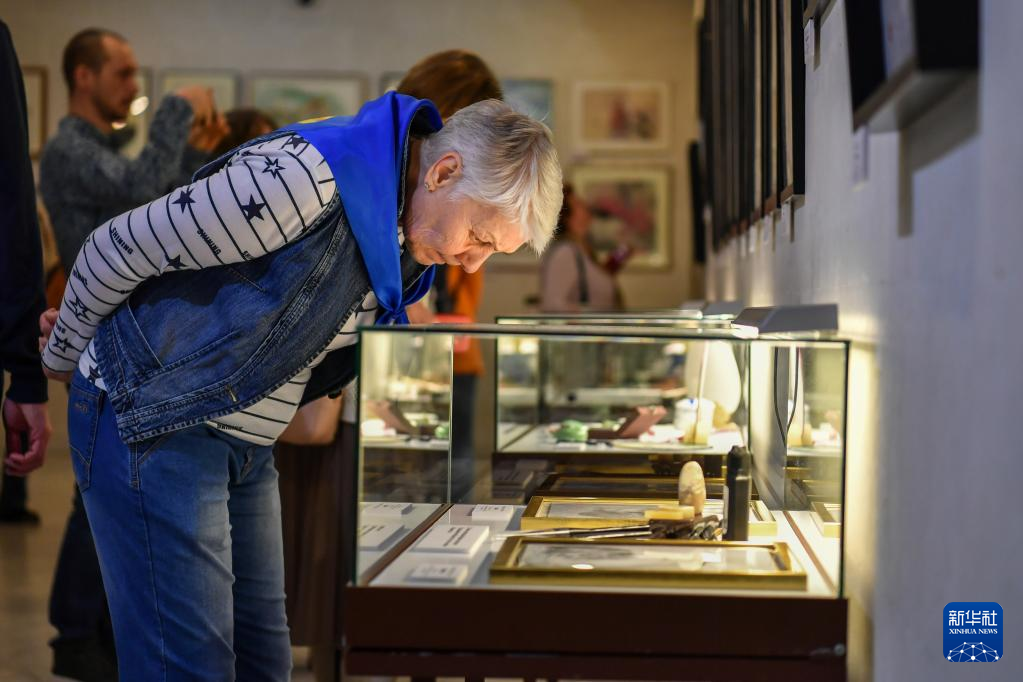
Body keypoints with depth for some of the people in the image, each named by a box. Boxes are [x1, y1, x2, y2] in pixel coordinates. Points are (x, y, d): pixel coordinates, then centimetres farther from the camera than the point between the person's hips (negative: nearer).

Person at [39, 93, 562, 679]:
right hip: (152, 426, -8)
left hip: (247, 445, 8)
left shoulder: (407, 235, 2)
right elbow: (117, 250, -15)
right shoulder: (303, 181, -26)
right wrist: (65, 357, 2)